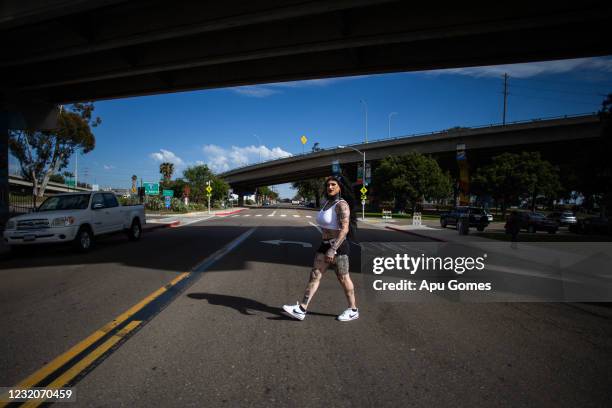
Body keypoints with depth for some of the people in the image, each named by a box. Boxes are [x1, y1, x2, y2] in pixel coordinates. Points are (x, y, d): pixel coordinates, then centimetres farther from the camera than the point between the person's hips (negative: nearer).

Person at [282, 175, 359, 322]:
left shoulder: (341, 205, -15)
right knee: (314, 275, 3)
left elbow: (344, 229, -23)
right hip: (325, 245, 8)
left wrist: (333, 249, -27)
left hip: (338, 247, -8)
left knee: (343, 279, 5)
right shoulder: (327, 203, 12)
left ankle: (353, 310, 22)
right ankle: (301, 309, 4)